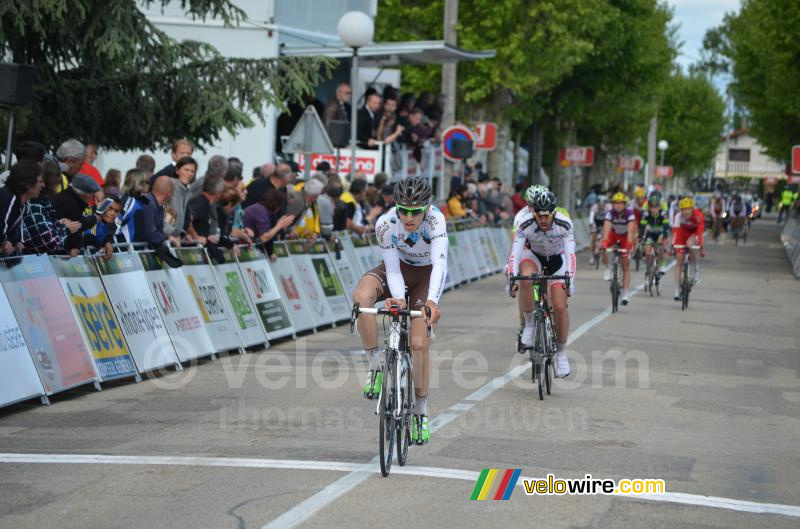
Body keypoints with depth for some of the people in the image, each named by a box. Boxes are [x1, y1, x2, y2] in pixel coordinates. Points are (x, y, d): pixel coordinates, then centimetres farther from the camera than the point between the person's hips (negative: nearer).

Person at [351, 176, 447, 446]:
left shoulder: (435, 220, -34)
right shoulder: (385, 224, -29)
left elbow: (440, 264, -46)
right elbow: (393, 270, -25)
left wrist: (432, 300, -62)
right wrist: (397, 297, -45)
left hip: (426, 273, -1)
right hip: (398, 267, 1)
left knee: (419, 344, -11)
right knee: (361, 296, -33)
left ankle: (421, 412, 9)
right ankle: (377, 364, -18)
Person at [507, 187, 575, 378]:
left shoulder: (564, 224, -30)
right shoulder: (524, 224, -30)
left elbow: (571, 254, -33)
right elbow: (515, 253, -32)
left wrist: (570, 279, -45)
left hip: (557, 259, 0)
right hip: (533, 256, 0)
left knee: (560, 306, -10)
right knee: (526, 279, -36)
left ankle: (561, 352, 9)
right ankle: (529, 324, -16)